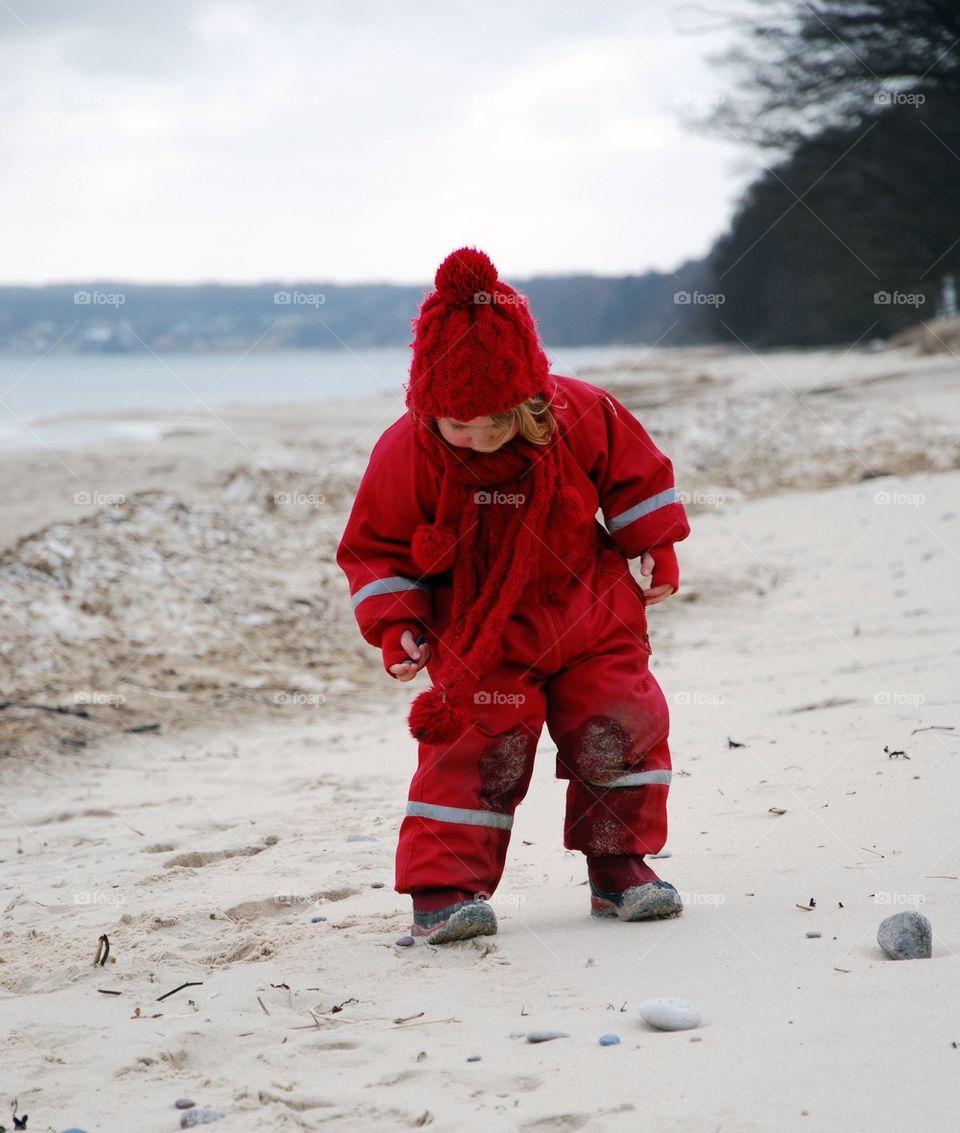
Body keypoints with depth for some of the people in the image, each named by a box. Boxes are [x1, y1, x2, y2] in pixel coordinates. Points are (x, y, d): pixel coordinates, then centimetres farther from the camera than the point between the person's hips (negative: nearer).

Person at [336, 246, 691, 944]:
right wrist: (395, 624, -15)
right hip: (477, 638, -2)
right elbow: (377, 545, -5)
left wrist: (656, 550, 7)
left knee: (623, 726, -4)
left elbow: (636, 472, 6)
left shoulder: (581, 416, -13)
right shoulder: (407, 453, -17)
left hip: (587, 621, 3)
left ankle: (619, 867, 12)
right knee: (479, 746, -15)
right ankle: (444, 886, -7)